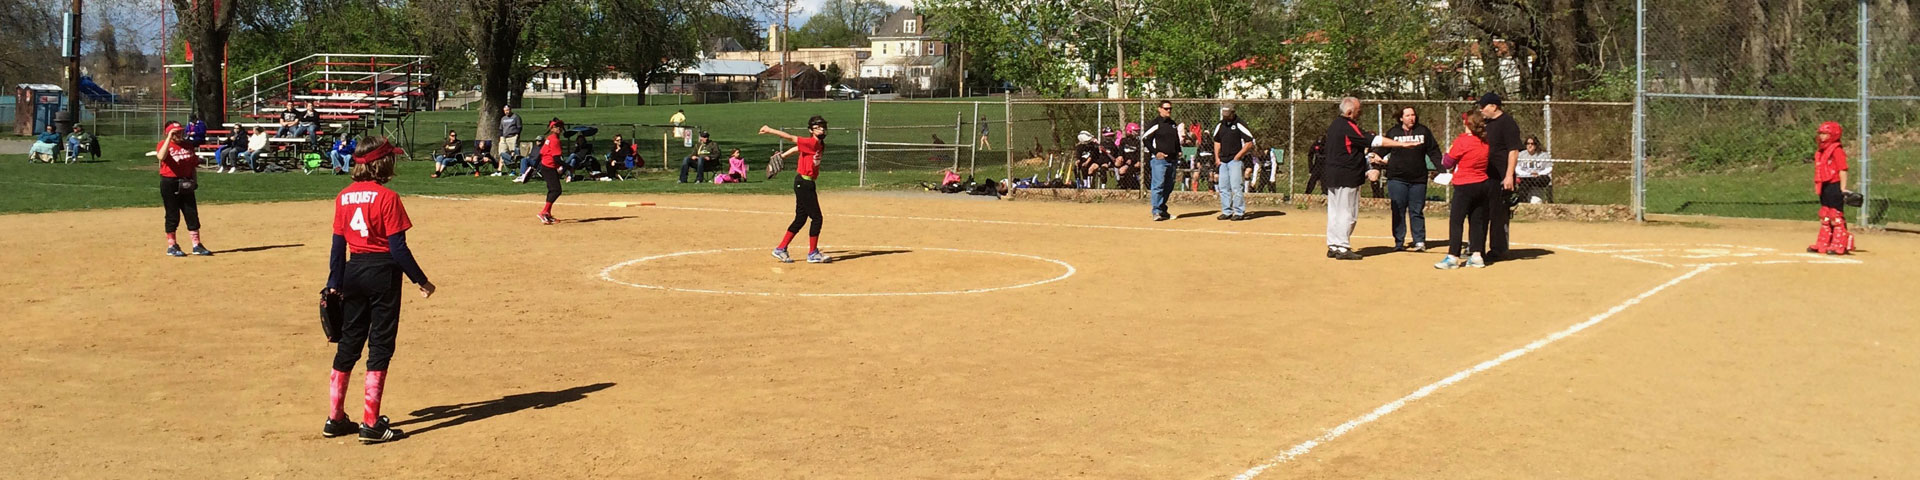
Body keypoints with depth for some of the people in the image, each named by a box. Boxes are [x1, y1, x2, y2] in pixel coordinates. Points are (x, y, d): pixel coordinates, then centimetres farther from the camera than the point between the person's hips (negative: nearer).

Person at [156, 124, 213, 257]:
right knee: (173, 216, 0)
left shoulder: (188, 146, 11)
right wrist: (169, 138, -27)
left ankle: (197, 245, 8)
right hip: (169, 183, -5)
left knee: (192, 214, 3)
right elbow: (161, 156, -27)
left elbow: (193, 165, 15)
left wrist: (194, 181, 3)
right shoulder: (163, 144, -4)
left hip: (185, 184, 5)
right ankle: (171, 246, 11)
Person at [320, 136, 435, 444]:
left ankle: (334, 419, 20)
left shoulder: (344, 197, 4)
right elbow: (398, 247, -15)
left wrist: (334, 284, 12)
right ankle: (371, 424, 2)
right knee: (380, 346, 1)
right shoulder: (387, 198, -14)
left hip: (353, 272, 6)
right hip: (383, 272, -6)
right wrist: (421, 280, -7)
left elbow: (338, 244, 6)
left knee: (348, 343, 15)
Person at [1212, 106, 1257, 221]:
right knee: (1223, 187, 8)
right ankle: (1226, 212, 15)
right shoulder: (1220, 125, 12)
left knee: (1236, 187, -10)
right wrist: (1217, 158, 13)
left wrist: (1238, 155, -13)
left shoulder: (1239, 125, -8)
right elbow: (1217, 141, 23)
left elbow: (1249, 143, -10)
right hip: (1223, 161, 7)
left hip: (1235, 161, -7)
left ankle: (1239, 212, -4)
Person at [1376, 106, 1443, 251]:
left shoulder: (1424, 131, 7)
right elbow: (1383, 149, 7)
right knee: (1398, 211, 1)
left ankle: (1419, 241, 8)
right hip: (1397, 178, 0)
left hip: (1418, 179, 0)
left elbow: (1433, 152, 9)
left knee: (1417, 211, 3)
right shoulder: (1393, 132, 5)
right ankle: (1399, 242, 7)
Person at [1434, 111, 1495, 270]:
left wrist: (1447, 153, 13)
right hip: (1483, 184, 6)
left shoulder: (1461, 141, -14)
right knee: (1477, 221, 11)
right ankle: (1476, 255, 10)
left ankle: (1452, 257, -6)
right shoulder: (1484, 142, 4)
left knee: (1456, 221, -2)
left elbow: (1447, 163, -7)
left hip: (1465, 187, -6)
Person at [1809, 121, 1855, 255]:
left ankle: (1839, 245, -2)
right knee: (1825, 216, 14)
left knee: (1836, 215, -6)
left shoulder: (1837, 150, -12)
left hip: (1835, 187, -10)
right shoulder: (1820, 151, 15)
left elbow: (1843, 170, -16)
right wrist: (1817, 186, 18)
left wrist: (1843, 188, -19)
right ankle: (1823, 244, 21)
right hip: (1824, 187, 10)